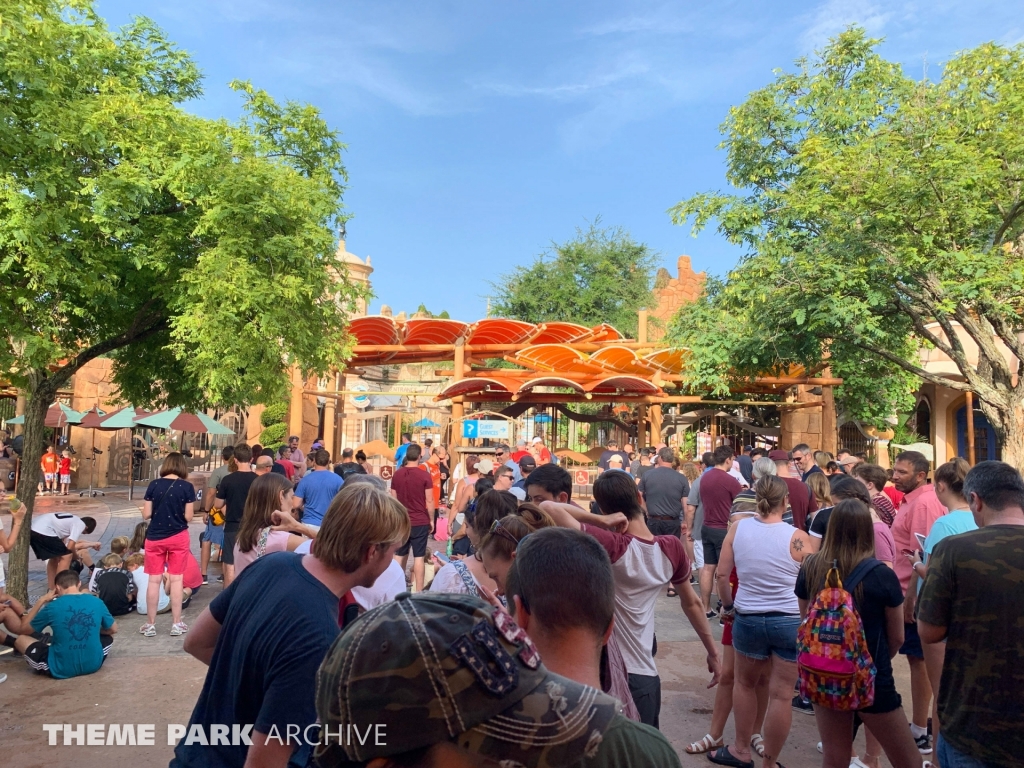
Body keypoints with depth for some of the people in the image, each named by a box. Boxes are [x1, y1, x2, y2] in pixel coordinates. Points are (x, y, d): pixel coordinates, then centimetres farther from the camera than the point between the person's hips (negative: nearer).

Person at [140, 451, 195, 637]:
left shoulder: (154, 485, -3)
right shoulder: (187, 486, -8)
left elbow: (146, 514, -2)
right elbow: (188, 517, -8)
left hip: (155, 537, 1)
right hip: (178, 537, -1)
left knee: (154, 580, 8)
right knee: (176, 579, 7)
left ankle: (150, 625, 16)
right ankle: (177, 624, 13)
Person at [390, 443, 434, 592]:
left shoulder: (397, 474, 1)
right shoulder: (424, 476, -11)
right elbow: (429, 501, -10)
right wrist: (431, 520, 2)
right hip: (420, 522, -4)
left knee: (400, 555, 15)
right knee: (419, 557, 0)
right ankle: (418, 591, 3)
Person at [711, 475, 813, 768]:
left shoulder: (738, 528, -6)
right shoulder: (797, 537, -13)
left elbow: (722, 574, -2)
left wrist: (727, 605, 14)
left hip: (748, 619, 2)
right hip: (791, 621, -2)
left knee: (745, 683, 23)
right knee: (781, 694, 9)